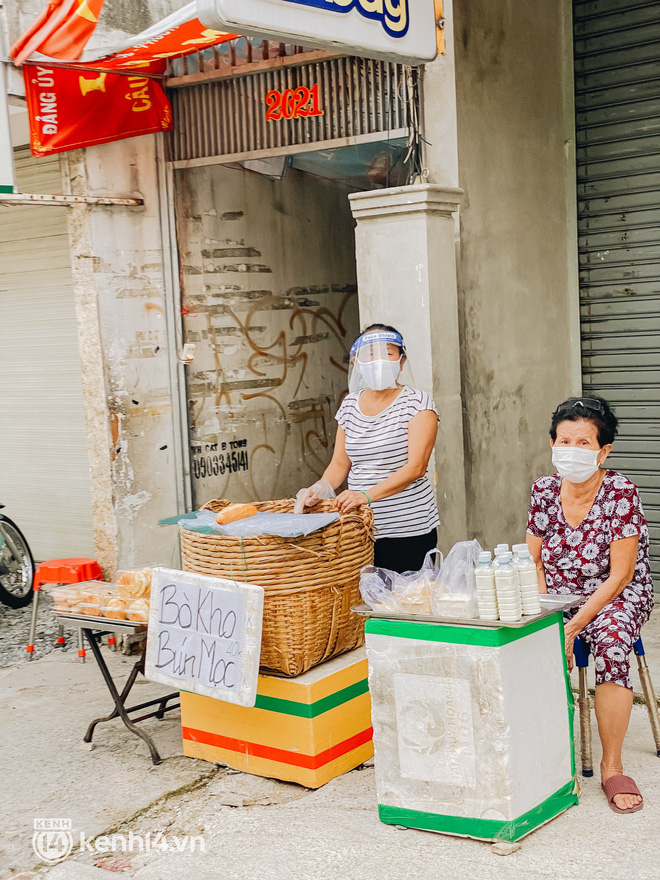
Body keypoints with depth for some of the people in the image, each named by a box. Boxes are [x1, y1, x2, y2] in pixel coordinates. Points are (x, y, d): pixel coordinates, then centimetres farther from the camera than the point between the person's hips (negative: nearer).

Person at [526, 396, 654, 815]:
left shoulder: (621, 491, -16)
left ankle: (612, 766, -19)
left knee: (611, 640, -35)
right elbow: (534, 563, 4)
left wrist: (572, 627, -23)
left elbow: (619, 576, -16)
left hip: (618, 596, -4)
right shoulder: (544, 490, -3)